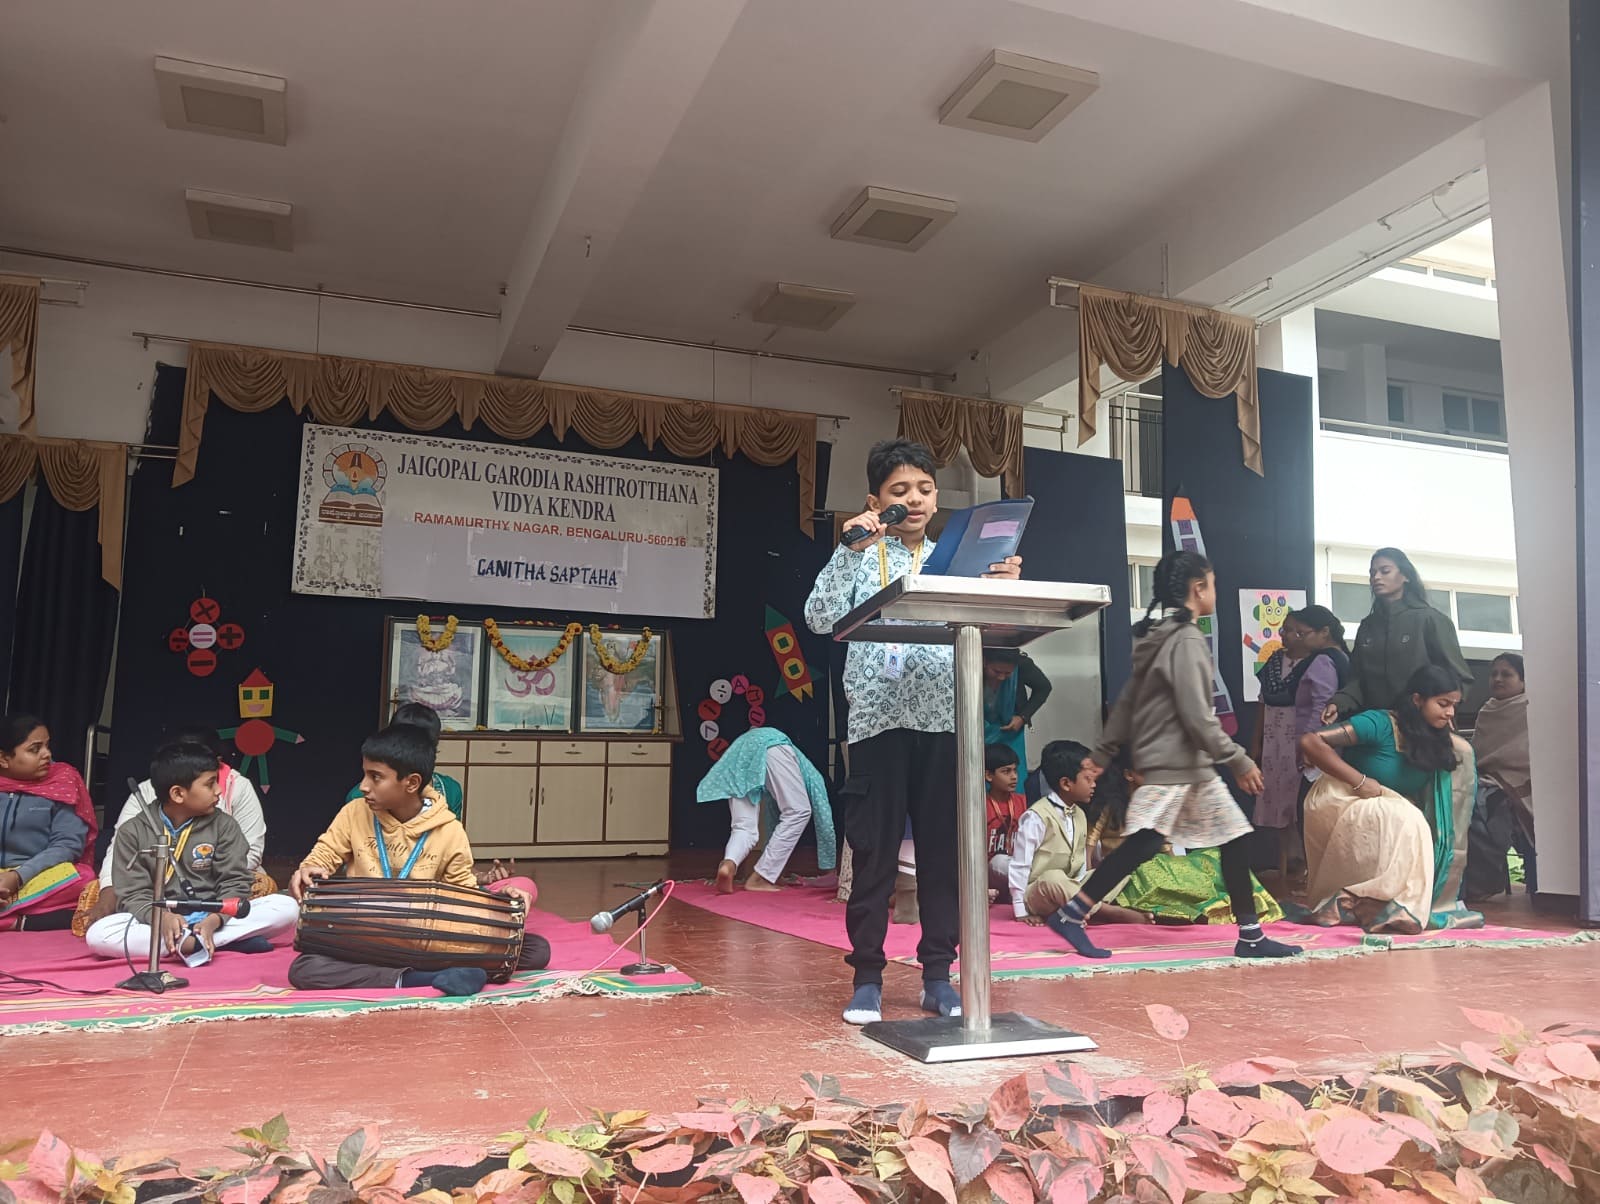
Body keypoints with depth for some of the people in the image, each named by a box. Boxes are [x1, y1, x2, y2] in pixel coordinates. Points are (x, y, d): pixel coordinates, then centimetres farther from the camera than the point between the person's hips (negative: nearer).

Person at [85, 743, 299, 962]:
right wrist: (161, 917, -26)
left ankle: (190, 943, -29)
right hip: (160, 924, 0)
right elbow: (133, 893, -4)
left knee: (287, 907, -22)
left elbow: (235, 882, -3)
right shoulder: (133, 831, 1)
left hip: (215, 918, 0)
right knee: (97, 934, -31)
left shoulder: (224, 825, 3)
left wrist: (213, 921, -24)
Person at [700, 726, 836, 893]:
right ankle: (760, 878, -2)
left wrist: (779, 873, 52)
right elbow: (824, 817, 28)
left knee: (745, 827, 3)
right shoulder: (812, 776, 32)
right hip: (769, 744, -6)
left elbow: (775, 820, 47)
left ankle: (728, 864, -29)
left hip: (739, 750, 6)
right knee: (798, 813, 5)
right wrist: (829, 870, 35)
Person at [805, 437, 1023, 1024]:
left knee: (942, 848, 6)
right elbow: (820, 619, -8)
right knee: (874, 850, 1)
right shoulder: (861, 558, 6)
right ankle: (867, 977, 12)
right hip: (878, 718, -2)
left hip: (942, 719, 3)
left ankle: (938, 975, 17)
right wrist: (849, 550, -14)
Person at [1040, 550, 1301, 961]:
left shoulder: (1158, 637, 14)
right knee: (1142, 844, -10)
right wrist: (1238, 760, -15)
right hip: (1172, 765, -10)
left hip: (1190, 766, 10)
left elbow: (1127, 700, 16)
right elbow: (1197, 717, -20)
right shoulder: (1188, 640, -15)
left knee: (1235, 837, 10)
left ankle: (1250, 935, 14)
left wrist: (1103, 754, 19)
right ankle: (1070, 914, -5)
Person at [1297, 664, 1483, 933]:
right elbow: (1310, 742, -27)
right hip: (1339, 803, -9)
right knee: (1407, 822, -31)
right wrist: (1360, 781, -26)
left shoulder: (1436, 741, 4)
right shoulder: (1380, 724, -19)